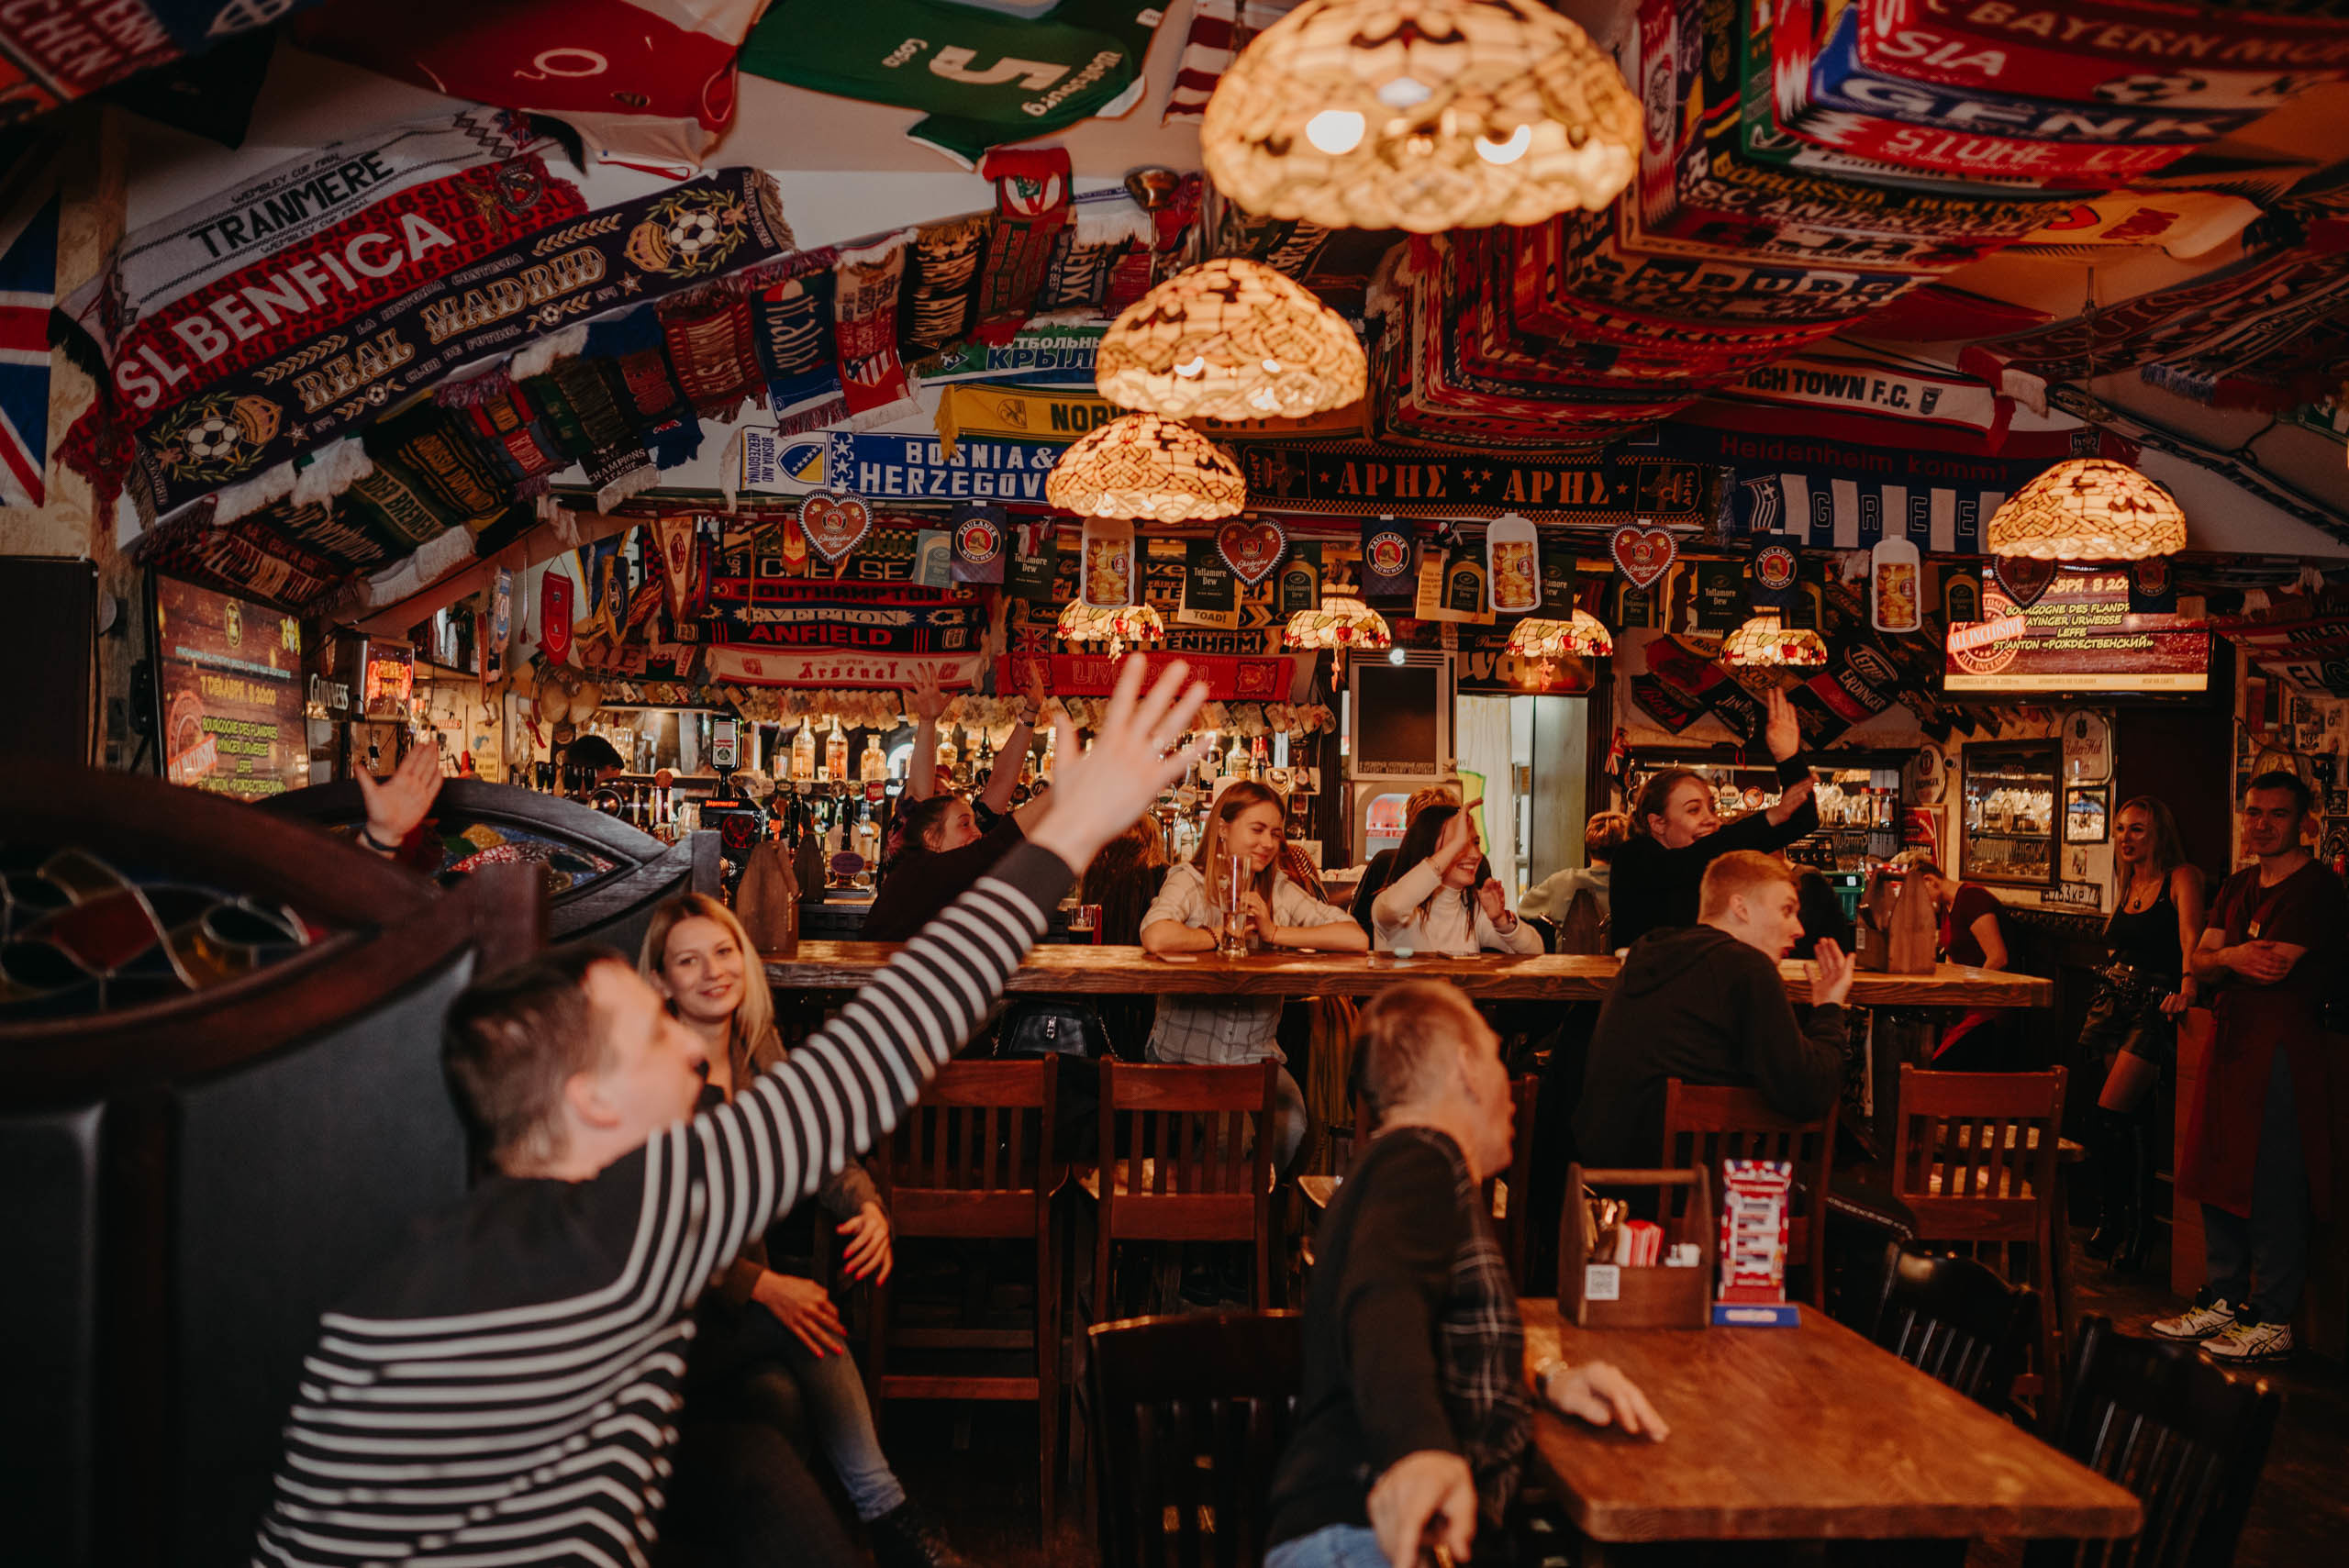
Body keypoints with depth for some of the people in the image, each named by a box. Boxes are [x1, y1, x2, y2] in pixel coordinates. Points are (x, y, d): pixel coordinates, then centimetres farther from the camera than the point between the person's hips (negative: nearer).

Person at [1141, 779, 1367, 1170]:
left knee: (1288, 1128, -24)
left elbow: (1357, 939, -8)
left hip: (1256, 1056, 3)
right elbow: (1157, 937, -28)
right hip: (1183, 1055, -3)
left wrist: (1274, 933, -11)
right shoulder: (1189, 881, -4)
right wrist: (1219, 935, -12)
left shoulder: (1281, 892, 6)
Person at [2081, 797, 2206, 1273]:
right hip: (2115, 1004, 7)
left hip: (2154, 1007, -7)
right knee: (2135, 1119, 9)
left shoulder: (2181, 878, -7)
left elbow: (2191, 938, -22)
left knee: (2107, 1119, -13)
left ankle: (2113, 1222, 0)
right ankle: (2137, 1228, 17)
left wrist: (2187, 988, -37)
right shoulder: (2129, 885, 16)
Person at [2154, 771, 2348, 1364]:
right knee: (2219, 1178, 12)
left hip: (2282, 1048, -8)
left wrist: (2223, 958, -2)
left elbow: (2271, 968, -19)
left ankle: (2272, 1322, 5)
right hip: (2232, 1043, 8)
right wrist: (2232, 958, -13)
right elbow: (2198, 962, 8)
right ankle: (2224, 1300, 23)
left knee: (2272, 1189, -4)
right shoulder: (2238, 886, 16)